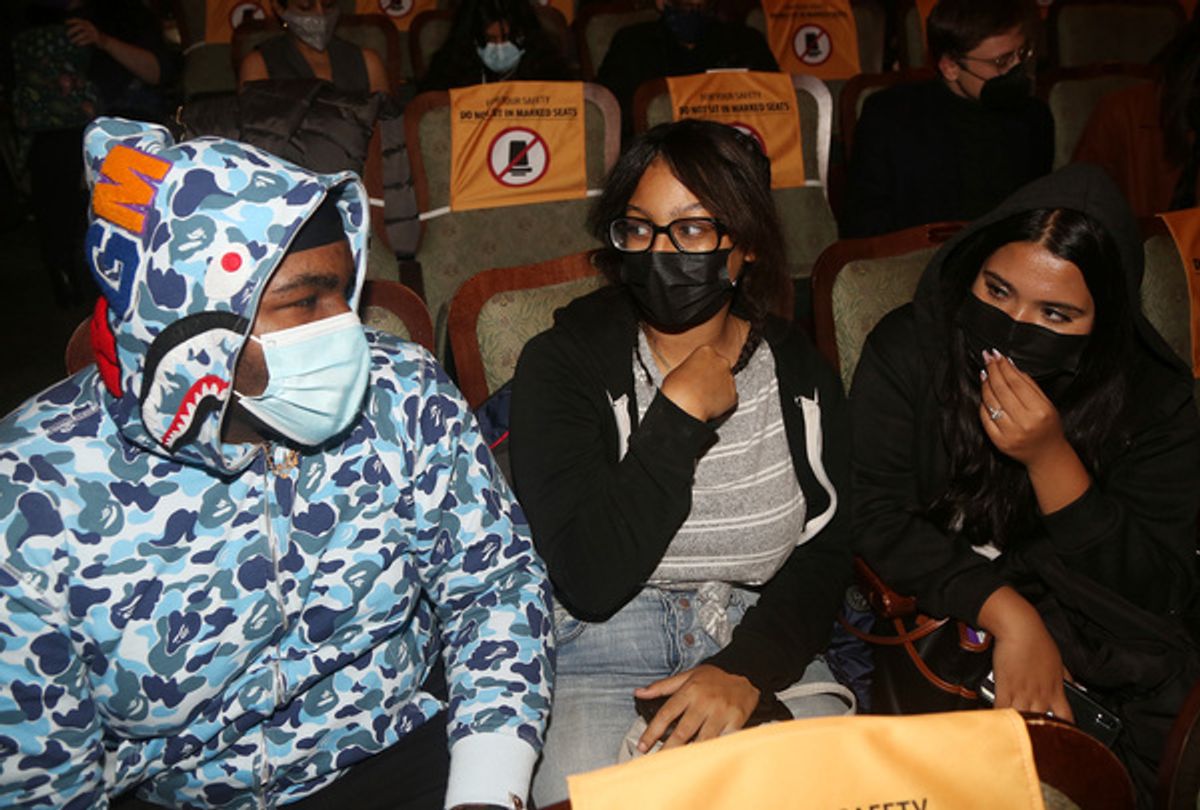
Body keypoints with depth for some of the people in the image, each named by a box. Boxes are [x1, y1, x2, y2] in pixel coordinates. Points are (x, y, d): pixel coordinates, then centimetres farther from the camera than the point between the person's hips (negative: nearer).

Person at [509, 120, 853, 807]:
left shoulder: (800, 372, 3)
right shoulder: (563, 363, -8)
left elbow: (824, 556, 1)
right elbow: (590, 581, -18)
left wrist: (748, 667, -16)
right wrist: (680, 414, -19)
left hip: (765, 647, 3)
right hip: (603, 659, -2)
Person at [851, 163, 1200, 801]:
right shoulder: (907, 349, -8)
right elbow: (877, 516, -11)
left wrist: (1050, 459, -22)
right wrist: (1006, 613, -22)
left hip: (1106, 646, 1)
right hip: (937, 622, -1)